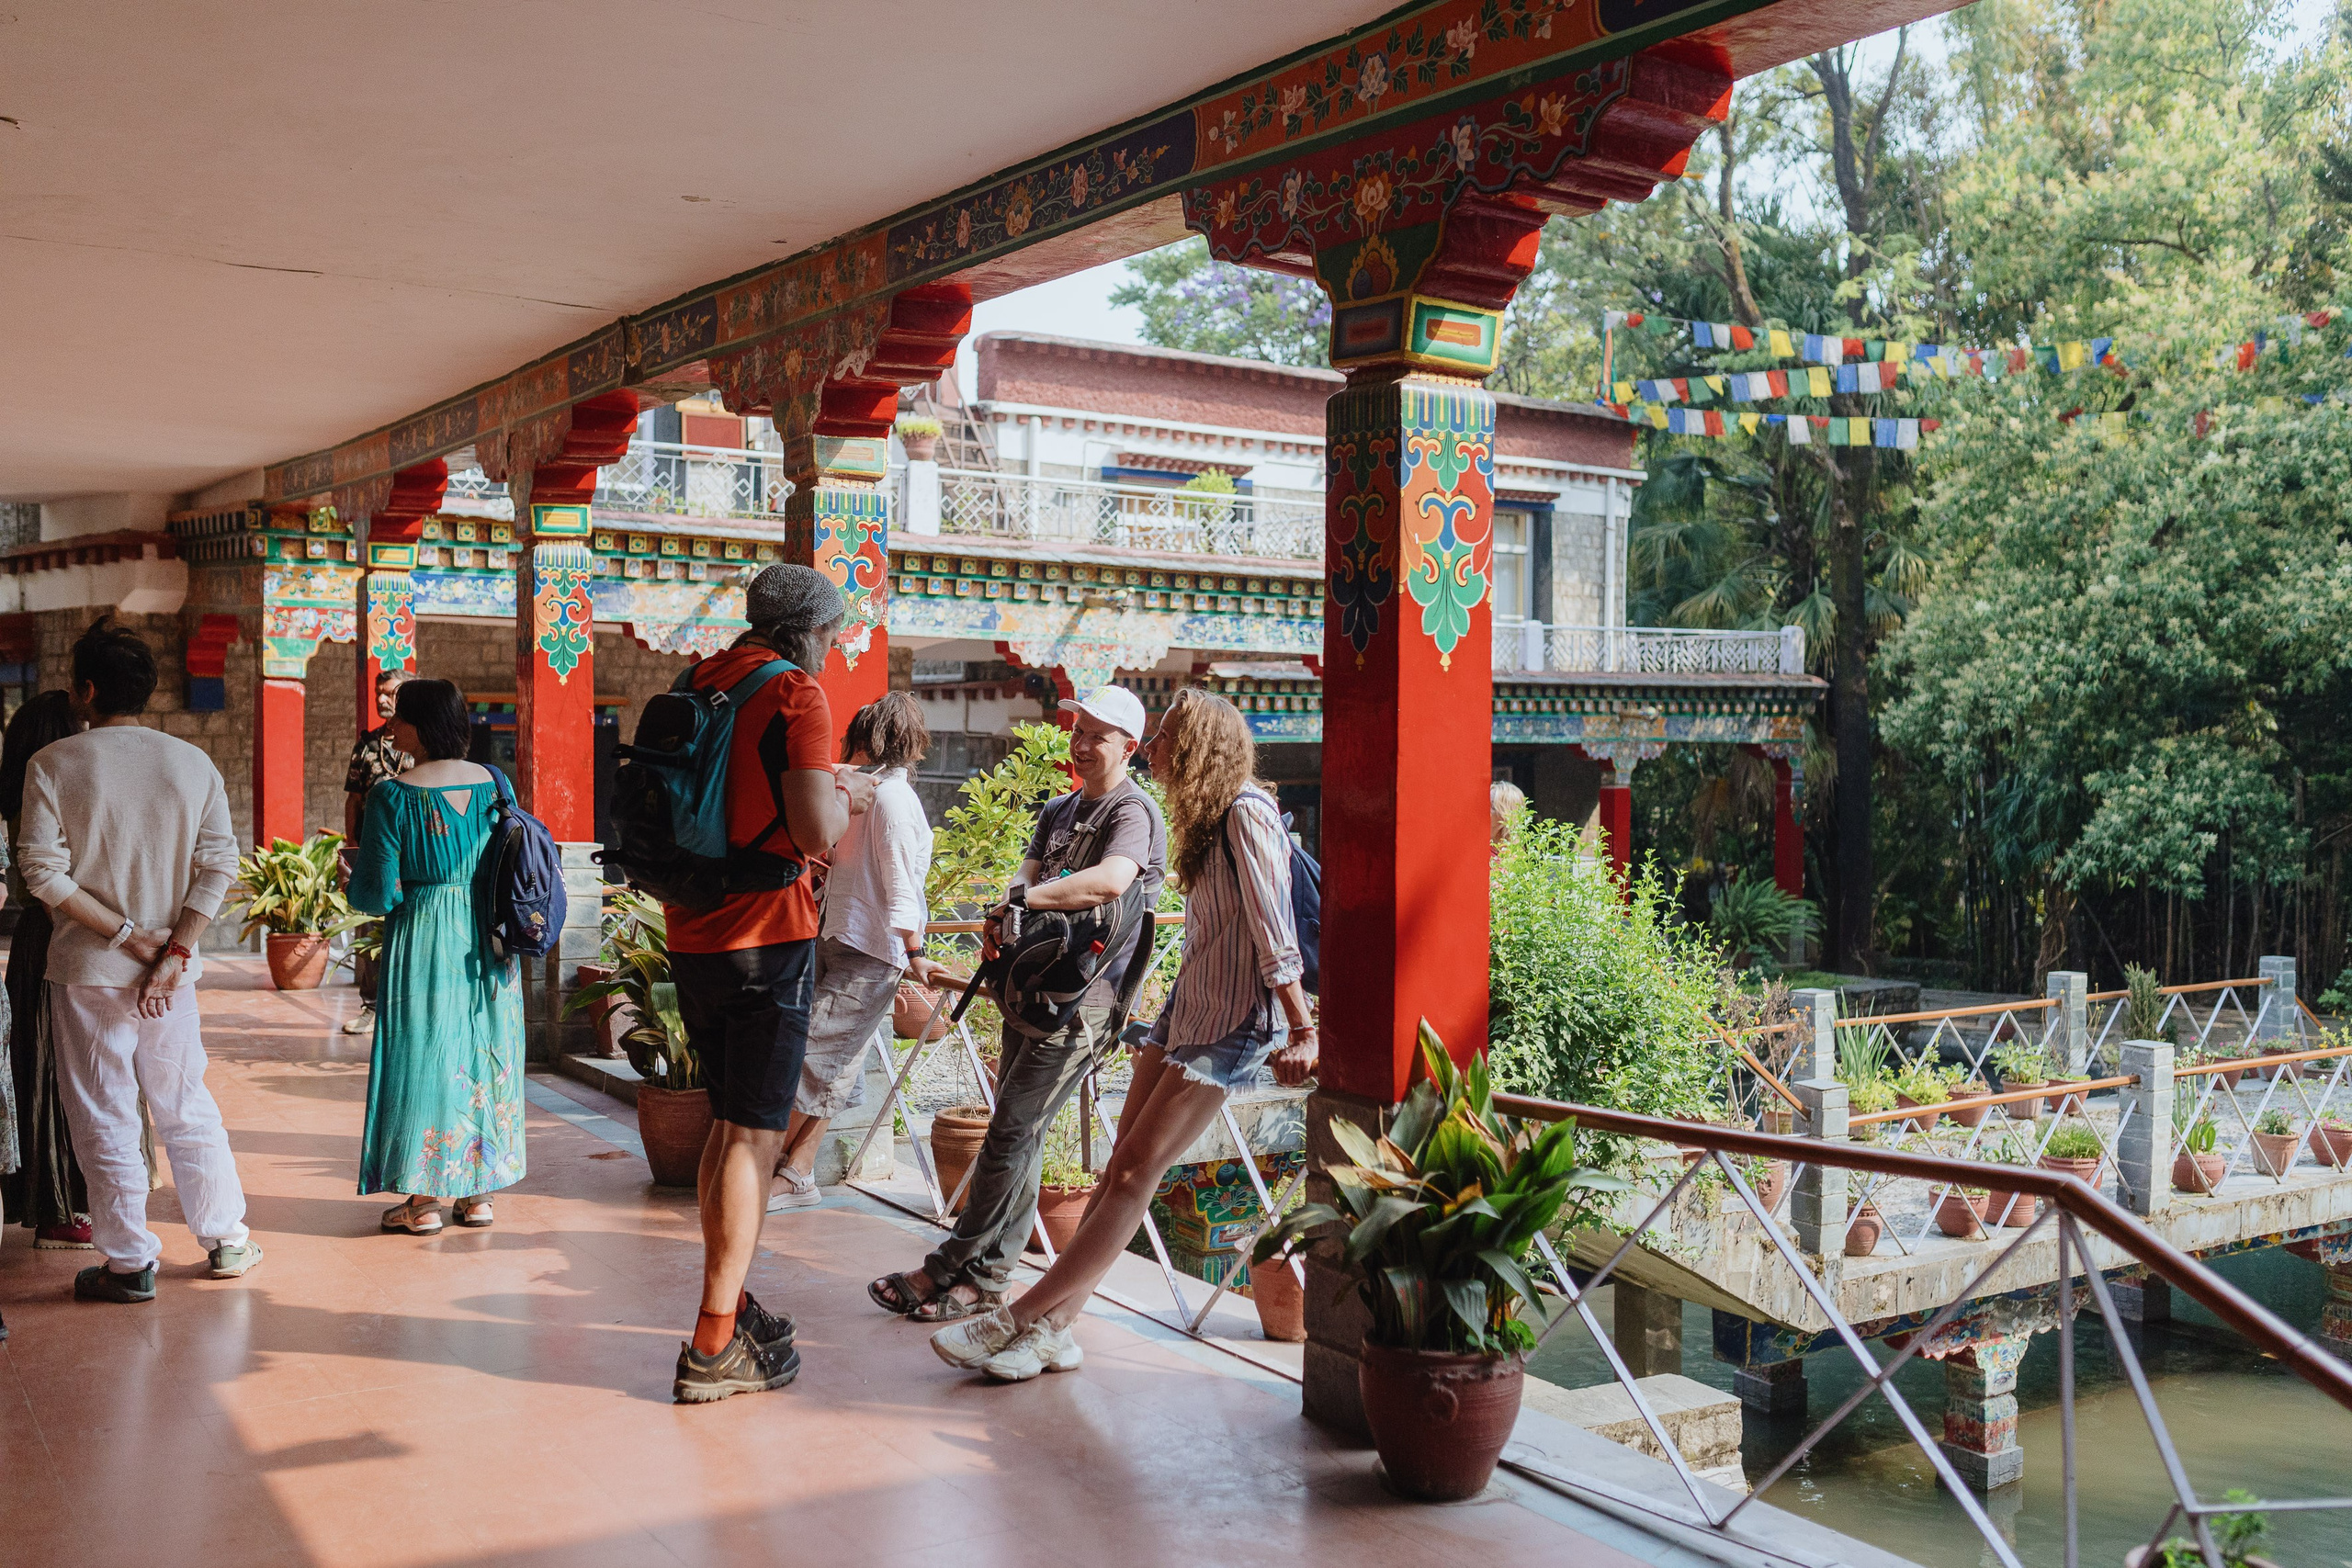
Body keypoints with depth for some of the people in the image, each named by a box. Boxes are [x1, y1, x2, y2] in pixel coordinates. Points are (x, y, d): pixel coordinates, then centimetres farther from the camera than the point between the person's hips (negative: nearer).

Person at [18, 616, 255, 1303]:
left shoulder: (53, 764, -8)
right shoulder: (193, 763, 0)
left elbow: (45, 872, -14)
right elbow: (219, 866, -5)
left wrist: (126, 933, -10)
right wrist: (174, 950, -8)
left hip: (87, 970, -3)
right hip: (171, 968, 3)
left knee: (104, 1118, 6)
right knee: (186, 1106, 15)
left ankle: (130, 1263, 12)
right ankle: (228, 1240, 22)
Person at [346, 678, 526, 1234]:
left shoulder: (392, 795, -13)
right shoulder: (494, 783, 2)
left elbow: (378, 895, -12)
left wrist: (353, 879, 8)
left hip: (423, 940, -4)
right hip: (489, 943, 5)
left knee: (423, 1057, 5)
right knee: (484, 1059, 12)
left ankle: (424, 1201, 11)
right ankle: (478, 1193, 19)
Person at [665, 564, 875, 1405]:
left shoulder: (699, 683, 12)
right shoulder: (795, 694, -10)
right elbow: (816, 834, -19)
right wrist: (843, 796, 2)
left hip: (691, 936, 7)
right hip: (766, 935, -7)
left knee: (726, 1126, 19)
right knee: (756, 1135, -2)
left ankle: (729, 1304, 29)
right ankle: (714, 1347, 0)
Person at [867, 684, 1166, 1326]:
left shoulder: (1133, 812, -9)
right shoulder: (1058, 810, 19)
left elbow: (1110, 881, -29)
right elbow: (1026, 878, 9)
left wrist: (1022, 898, -22)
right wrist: (1000, 924, -14)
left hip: (1083, 998, -8)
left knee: (1013, 1130, -9)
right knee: (1020, 1132, 11)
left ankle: (952, 1270, -3)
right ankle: (988, 1277, 17)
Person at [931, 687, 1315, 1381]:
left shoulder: (1246, 814, -15)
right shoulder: (1204, 817, 14)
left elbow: (1274, 931, -18)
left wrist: (1301, 1031, -17)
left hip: (1231, 1022, -9)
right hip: (1188, 1004, 9)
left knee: (1135, 1173, -7)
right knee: (1122, 1167, 2)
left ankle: (1021, 1320, -5)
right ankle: (1053, 1329, 1)